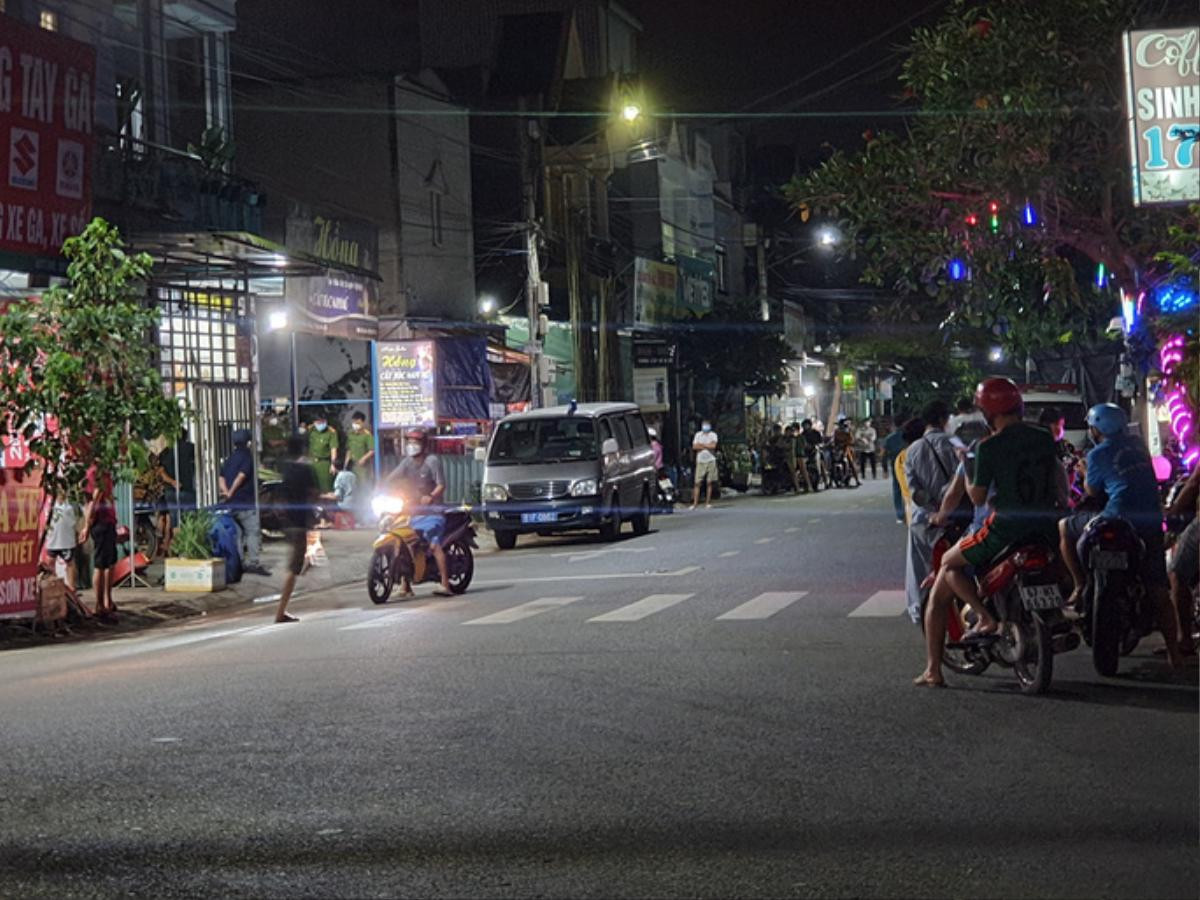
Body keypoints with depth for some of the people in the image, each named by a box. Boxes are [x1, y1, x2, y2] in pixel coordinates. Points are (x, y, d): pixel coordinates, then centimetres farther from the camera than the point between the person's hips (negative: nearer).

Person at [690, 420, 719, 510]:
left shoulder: (713, 434, 4)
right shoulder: (698, 434, 9)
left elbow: (713, 445, -12)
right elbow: (694, 447, -2)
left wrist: (702, 445, -5)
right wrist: (707, 446, -8)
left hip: (711, 461, -1)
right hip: (700, 461, 1)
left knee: (710, 482, 2)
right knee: (697, 483, -5)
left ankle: (708, 503, 8)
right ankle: (695, 503, -5)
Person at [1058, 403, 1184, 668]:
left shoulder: (1098, 454, -1)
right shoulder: (1138, 445, 16)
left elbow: (1092, 491, 8)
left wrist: (1084, 472, 27)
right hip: (1152, 521, 5)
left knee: (1064, 527, 15)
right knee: (1158, 590, 7)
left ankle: (1080, 587, 9)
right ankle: (1174, 653, 5)